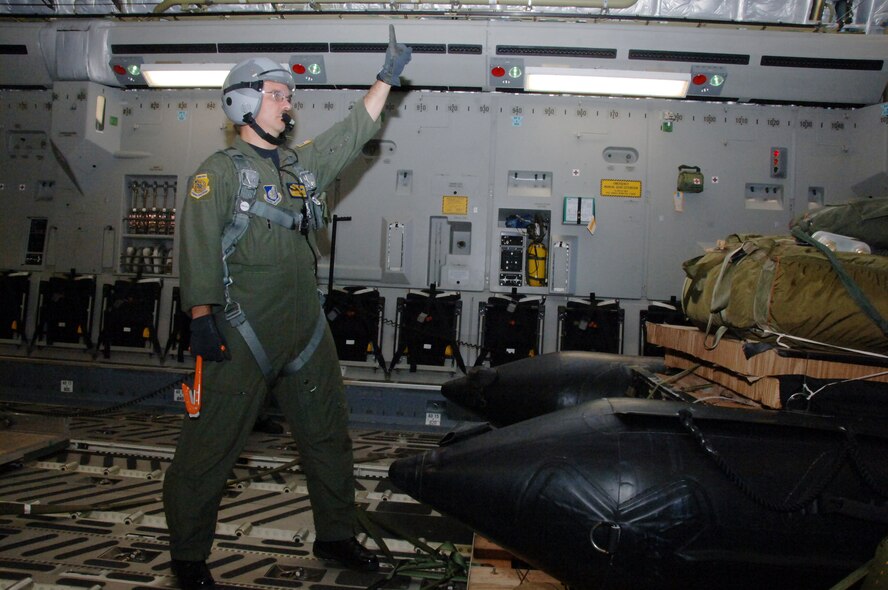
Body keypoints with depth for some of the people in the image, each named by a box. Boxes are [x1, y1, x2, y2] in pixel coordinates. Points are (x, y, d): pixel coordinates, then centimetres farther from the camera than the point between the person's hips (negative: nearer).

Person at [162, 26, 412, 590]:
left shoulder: (305, 163, 16)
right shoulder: (221, 171, -2)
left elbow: (354, 131, 22)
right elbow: (199, 245, -9)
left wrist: (387, 77, 18)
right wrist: (202, 317, -16)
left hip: (306, 332, 7)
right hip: (243, 333, -6)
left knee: (329, 436, 13)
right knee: (211, 446, 1)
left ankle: (336, 536, 29)